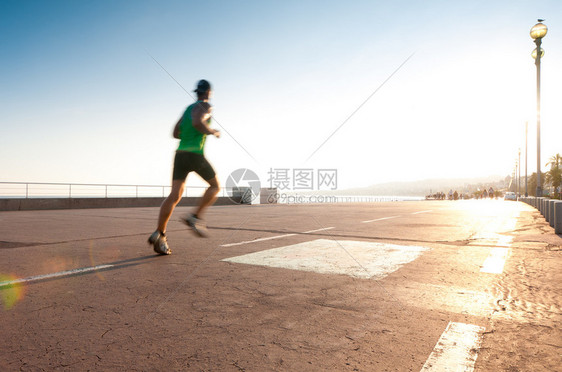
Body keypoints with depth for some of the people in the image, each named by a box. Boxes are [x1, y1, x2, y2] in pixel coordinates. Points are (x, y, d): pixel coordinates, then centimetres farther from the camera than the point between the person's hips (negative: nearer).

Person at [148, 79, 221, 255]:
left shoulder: (189, 108, 26)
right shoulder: (205, 106, 1)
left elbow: (176, 133, 24)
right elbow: (197, 123, -21)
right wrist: (213, 132, -3)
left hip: (180, 155, 7)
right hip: (195, 156, -7)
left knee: (174, 196, -3)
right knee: (215, 186, 12)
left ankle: (159, 234, -16)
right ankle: (195, 217, -4)